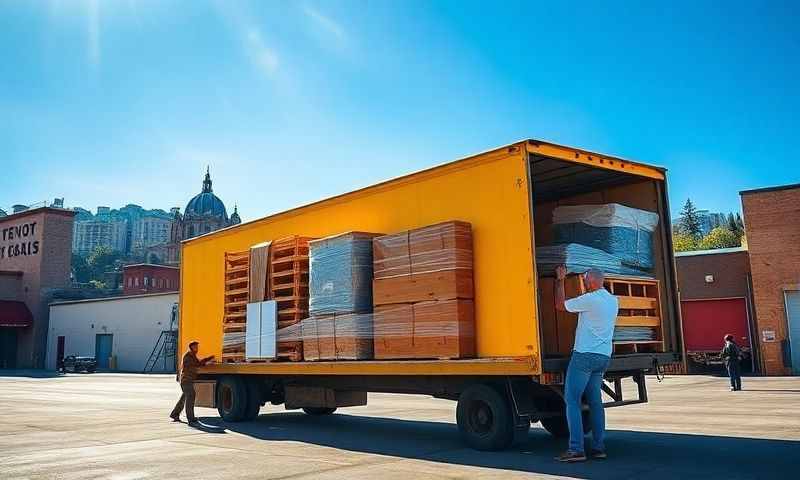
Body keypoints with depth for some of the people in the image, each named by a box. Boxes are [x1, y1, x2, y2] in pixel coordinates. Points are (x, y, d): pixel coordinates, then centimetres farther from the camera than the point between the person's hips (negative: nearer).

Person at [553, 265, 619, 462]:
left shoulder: (590, 299, -13)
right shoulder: (613, 300, 12)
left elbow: (560, 305, -1)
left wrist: (560, 280, 10)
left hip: (585, 355, -8)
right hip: (603, 356, 8)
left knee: (572, 400, -5)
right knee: (595, 401, 13)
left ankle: (576, 449, -10)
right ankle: (599, 447, 12)